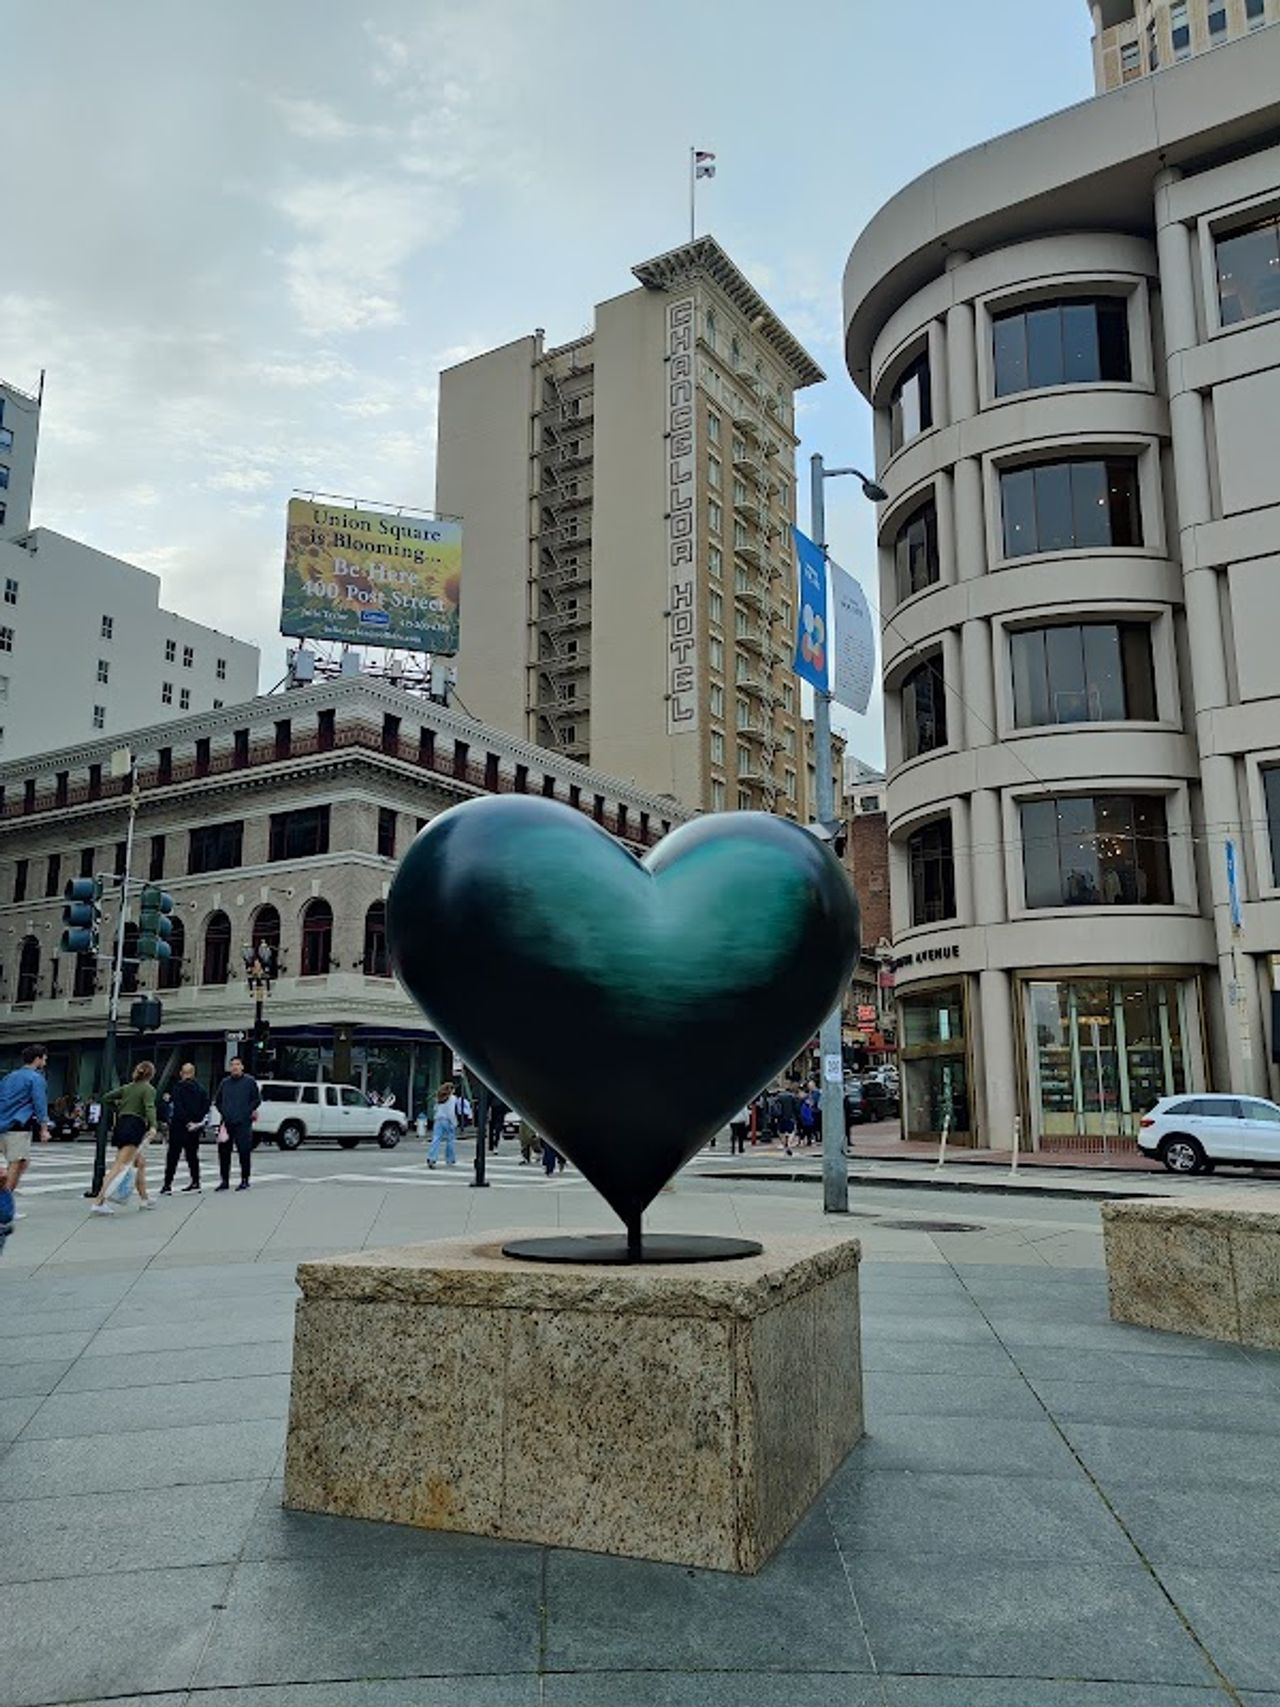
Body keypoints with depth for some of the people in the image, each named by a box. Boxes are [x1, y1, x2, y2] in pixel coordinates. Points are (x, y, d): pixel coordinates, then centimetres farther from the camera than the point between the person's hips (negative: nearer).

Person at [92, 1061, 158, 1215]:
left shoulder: (127, 1087, 19)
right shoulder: (149, 1089, -1)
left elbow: (106, 1098, 17)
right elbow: (149, 1107, -18)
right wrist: (153, 1126, -31)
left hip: (121, 1125, 8)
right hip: (134, 1128, -8)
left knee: (141, 1163, 20)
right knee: (120, 1166, -15)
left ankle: (143, 1199, 26)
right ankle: (99, 1201, -26)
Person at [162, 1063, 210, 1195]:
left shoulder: (178, 1087, -10)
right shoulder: (201, 1088, 6)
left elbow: (178, 1108, -17)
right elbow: (206, 1105, 4)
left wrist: (187, 1121, -13)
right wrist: (198, 1119, 3)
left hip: (179, 1126, -5)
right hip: (195, 1128, 5)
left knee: (172, 1155, 0)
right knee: (192, 1154, 14)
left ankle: (168, 1184, -2)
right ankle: (195, 1182, 14)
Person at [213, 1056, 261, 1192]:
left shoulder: (250, 1081, -1)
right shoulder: (225, 1083, 11)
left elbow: (257, 1099, 2)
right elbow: (217, 1100, 23)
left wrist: (248, 1112, -6)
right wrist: (223, 1112, 12)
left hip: (243, 1123, -4)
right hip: (227, 1123, 4)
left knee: (244, 1153, -2)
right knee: (223, 1152, 5)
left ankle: (244, 1181, 7)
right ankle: (224, 1181, 15)